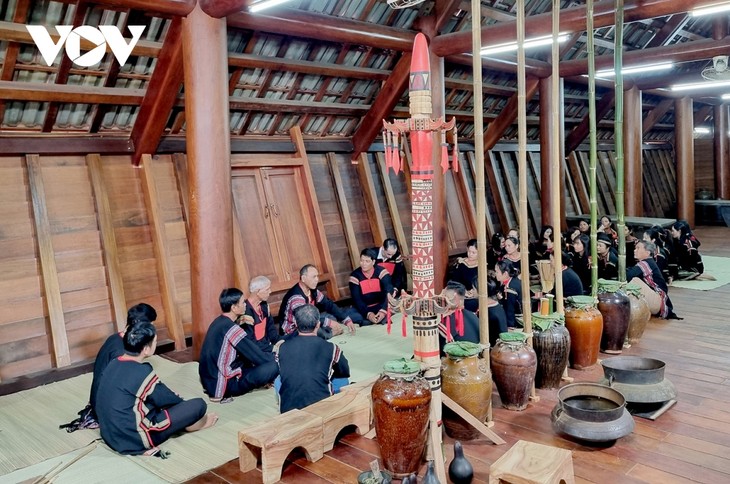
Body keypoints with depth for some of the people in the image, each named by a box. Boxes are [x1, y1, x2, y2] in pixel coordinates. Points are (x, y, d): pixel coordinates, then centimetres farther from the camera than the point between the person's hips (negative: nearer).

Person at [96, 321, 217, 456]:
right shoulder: (142, 372, -23)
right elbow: (165, 399, -7)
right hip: (133, 438, -8)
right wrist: (180, 401, 13)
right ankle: (188, 425, 24)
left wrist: (171, 397, 16)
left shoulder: (114, 364, 0)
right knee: (199, 404, -6)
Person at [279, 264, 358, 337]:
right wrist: (329, 322, -33)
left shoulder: (313, 291, -2)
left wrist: (347, 320, -8)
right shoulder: (296, 296, -28)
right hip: (292, 331, -8)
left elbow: (330, 305, 2)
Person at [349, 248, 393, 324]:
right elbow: (357, 299, -12)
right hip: (365, 309, 1)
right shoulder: (355, 276, -7)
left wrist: (383, 310, -36)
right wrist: (368, 314, -27)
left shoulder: (381, 271, -9)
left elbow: (388, 292, -20)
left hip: (381, 305, -1)